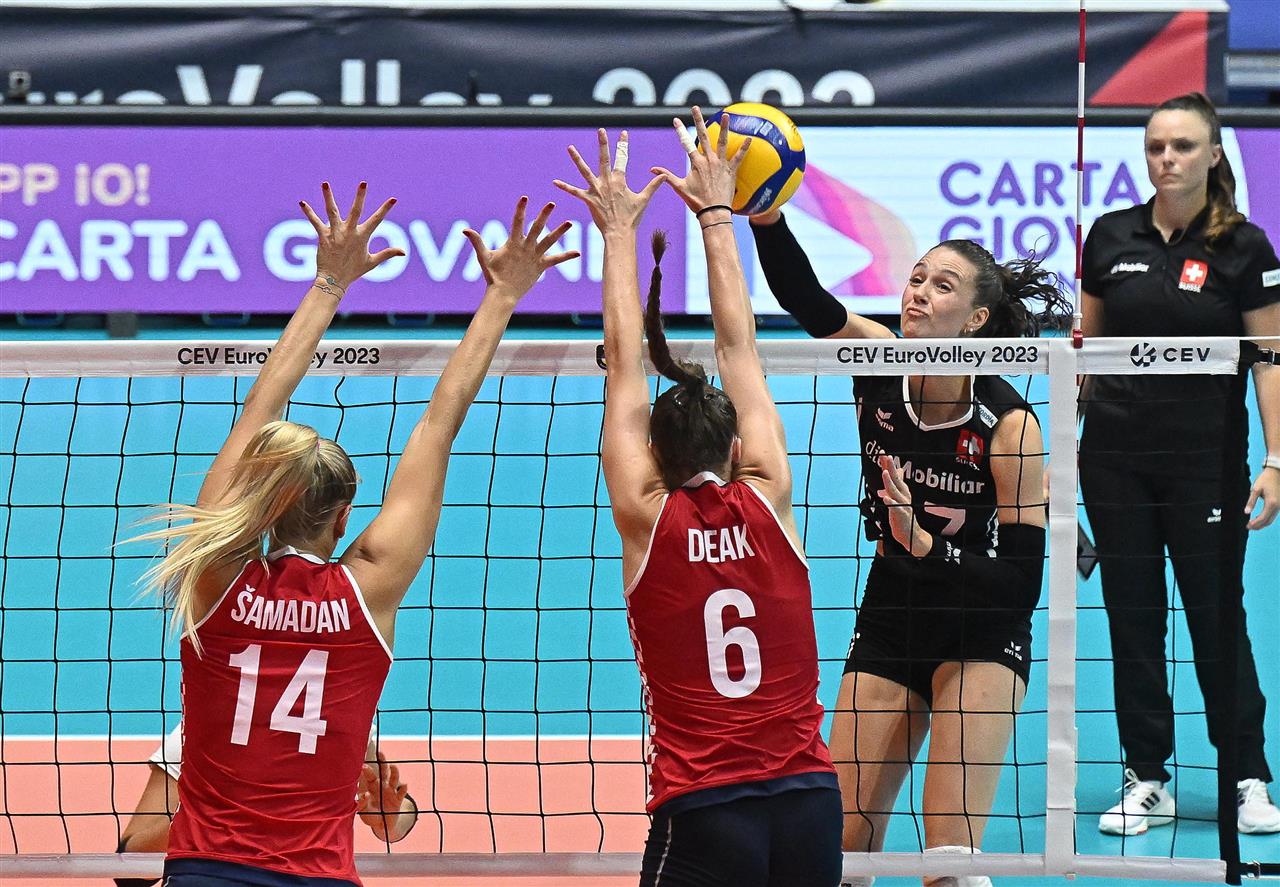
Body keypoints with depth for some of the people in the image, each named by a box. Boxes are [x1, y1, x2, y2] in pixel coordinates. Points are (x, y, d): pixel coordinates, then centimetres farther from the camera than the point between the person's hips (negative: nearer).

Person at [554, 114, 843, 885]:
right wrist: (716, 215, 25)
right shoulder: (768, 503, 5)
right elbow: (739, 345, 16)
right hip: (809, 799, 3)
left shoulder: (647, 518, 0)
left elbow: (625, 364, 10)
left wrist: (621, 233, 19)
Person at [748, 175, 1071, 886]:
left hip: (981, 637, -4)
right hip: (888, 629, 4)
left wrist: (924, 546, -31)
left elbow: (1024, 579, -19)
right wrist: (765, 220, -46)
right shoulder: (880, 367, -10)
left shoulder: (1009, 423, -19)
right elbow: (802, 296, -29)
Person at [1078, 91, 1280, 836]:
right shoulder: (1111, 237, 4)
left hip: (1206, 460, -3)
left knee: (1217, 614, 0)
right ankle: (1147, 782, 10)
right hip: (1116, 458, 3)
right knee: (1132, 615, 4)